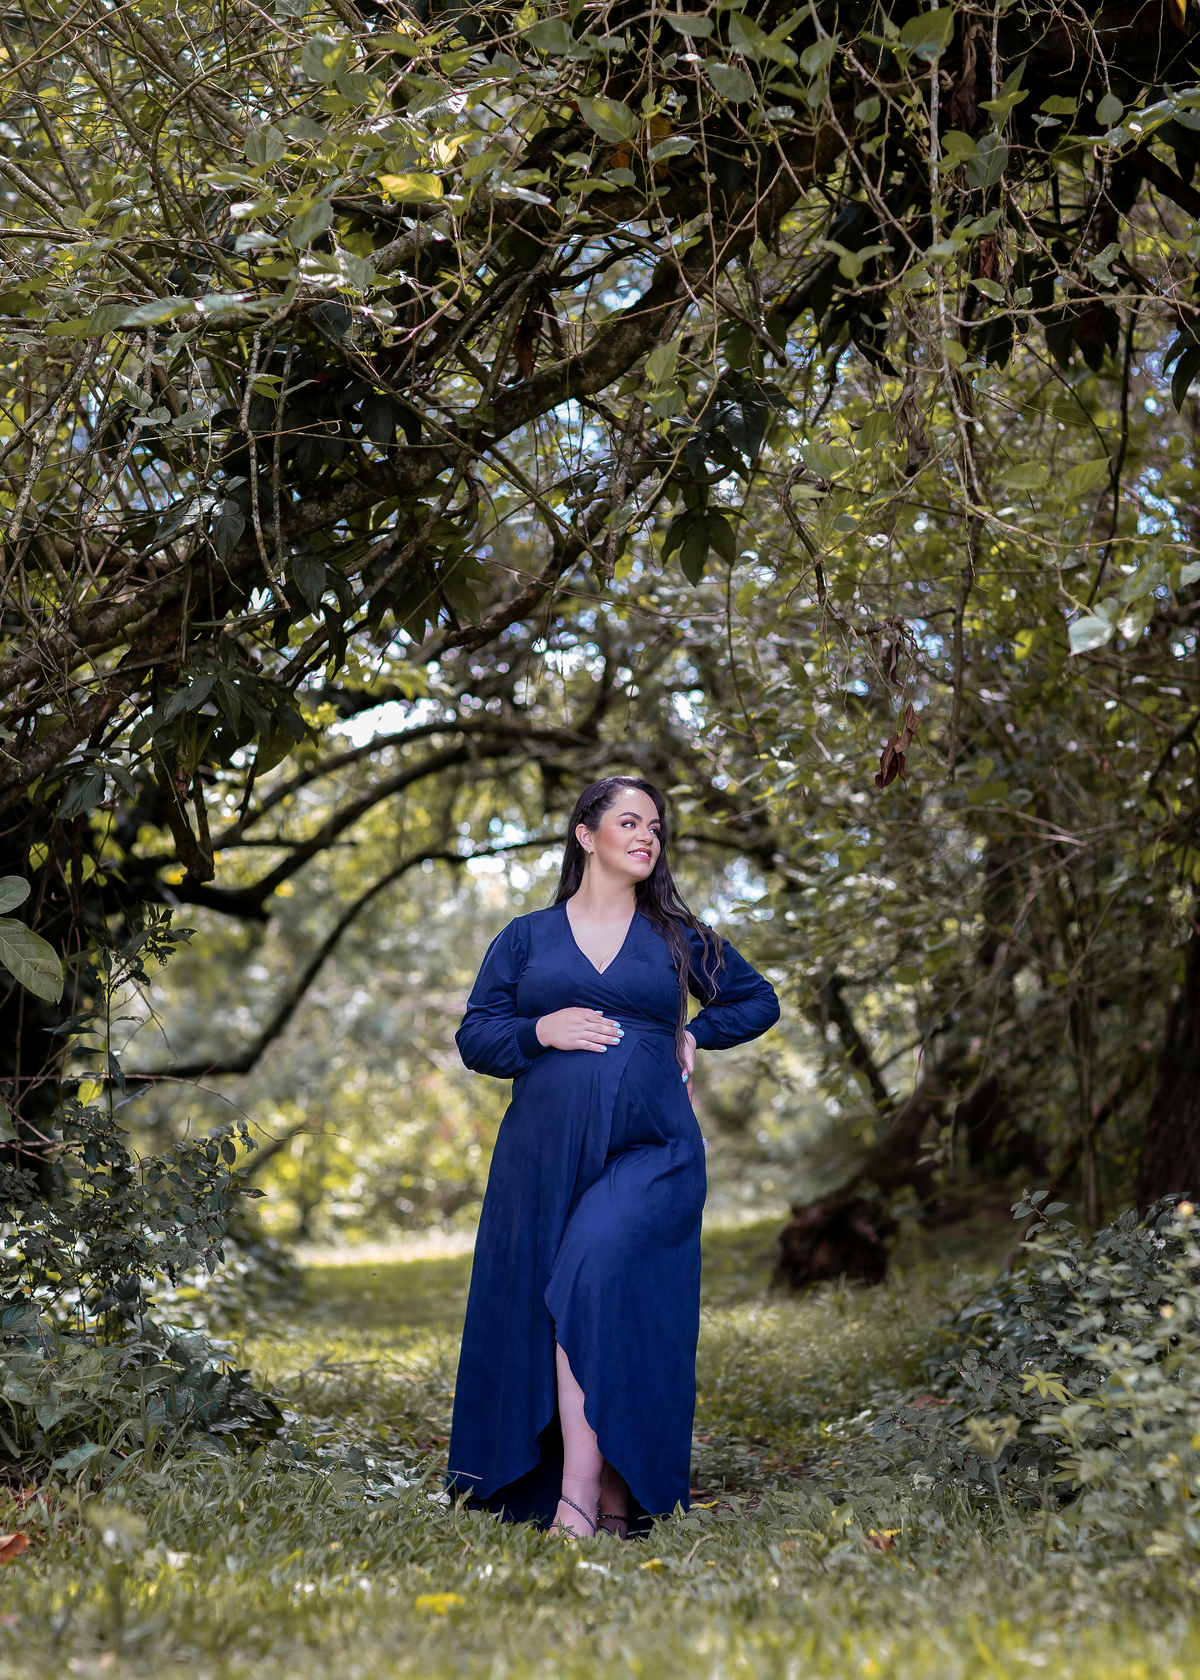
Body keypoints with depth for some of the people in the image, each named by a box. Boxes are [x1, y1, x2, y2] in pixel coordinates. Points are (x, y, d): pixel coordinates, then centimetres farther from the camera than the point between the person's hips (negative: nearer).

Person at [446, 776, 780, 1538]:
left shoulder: (677, 937, 15)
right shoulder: (526, 938, 14)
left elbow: (759, 1000, 26)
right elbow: (474, 1037, 9)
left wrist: (693, 1033, 10)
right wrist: (540, 1030, -9)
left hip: (650, 1154, -2)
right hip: (544, 1156, 2)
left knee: (597, 1280, -24)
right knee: (542, 1310, -3)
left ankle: (585, 1499, -24)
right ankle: (605, 1499, 9)